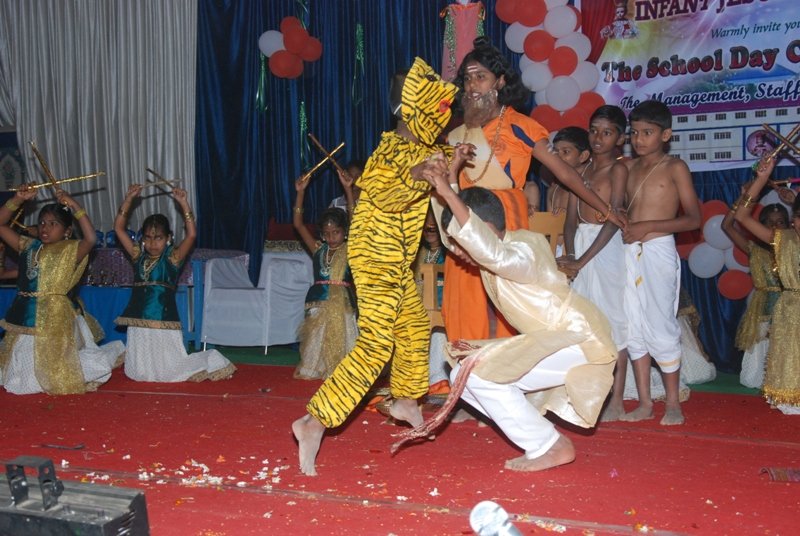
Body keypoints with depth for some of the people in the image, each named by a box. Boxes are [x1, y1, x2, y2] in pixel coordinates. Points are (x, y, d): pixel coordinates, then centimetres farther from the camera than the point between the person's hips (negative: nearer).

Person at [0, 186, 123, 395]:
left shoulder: (70, 250, -6)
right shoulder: (29, 246, 8)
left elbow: (91, 238, -25)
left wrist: (74, 207, -24)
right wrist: (18, 199, -2)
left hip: (53, 318, -6)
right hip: (24, 316, 6)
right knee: (23, 361, 18)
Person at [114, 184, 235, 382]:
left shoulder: (173, 258, -3)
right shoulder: (139, 256, 7)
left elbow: (191, 234, -17)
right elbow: (119, 228, 5)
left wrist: (183, 203, -21)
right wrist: (129, 199, -4)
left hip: (164, 324, -4)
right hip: (139, 324, 4)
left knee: (171, 371, 1)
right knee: (138, 372, 12)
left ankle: (211, 359, 23)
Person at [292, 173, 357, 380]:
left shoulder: (348, 249, 0)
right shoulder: (318, 249, 6)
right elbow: (298, 224, 4)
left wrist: (347, 189, -18)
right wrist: (300, 192, -2)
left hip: (341, 302, -2)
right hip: (318, 301, 2)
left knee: (339, 336, 0)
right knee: (316, 336, 7)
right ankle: (312, 369, 19)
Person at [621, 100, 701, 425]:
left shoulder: (675, 168, -2)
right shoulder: (629, 166, 12)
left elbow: (693, 219, -7)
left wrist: (647, 226, -15)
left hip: (659, 252, -5)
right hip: (629, 252, 5)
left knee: (661, 327, -4)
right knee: (634, 328, 6)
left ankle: (673, 404, 9)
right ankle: (644, 403, 14)